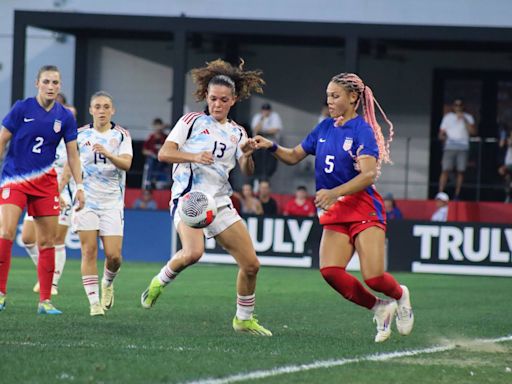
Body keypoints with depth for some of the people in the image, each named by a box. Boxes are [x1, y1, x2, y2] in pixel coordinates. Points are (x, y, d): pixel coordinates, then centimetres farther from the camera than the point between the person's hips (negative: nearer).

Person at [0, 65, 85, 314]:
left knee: (47, 242, 3)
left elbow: (72, 154, 8)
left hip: (45, 182, 3)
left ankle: (45, 301, 9)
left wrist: (79, 186, 1)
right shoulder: (22, 108, -6)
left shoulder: (65, 117, 2)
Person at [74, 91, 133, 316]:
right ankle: (94, 302, -5)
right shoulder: (80, 135, 5)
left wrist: (108, 154, -32)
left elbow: (126, 163, -13)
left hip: (112, 202, 0)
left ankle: (107, 283, 26)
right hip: (86, 200, 0)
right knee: (89, 252, -10)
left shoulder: (121, 135, 1)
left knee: (114, 255, -7)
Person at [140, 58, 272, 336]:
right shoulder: (192, 122, 3)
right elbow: (164, 154, -5)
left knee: (251, 264, 0)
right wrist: (194, 156, -20)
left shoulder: (236, 133, 14)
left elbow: (246, 172, 7)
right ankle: (160, 282, -4)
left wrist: (247, 155, -14)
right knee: (193, 253, -33)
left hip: (220, 203, 5)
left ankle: (244, 318, 20)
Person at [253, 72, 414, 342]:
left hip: (363, 208, -6)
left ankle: (399, 295, 23)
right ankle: (380, 309, 5)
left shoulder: (362, 130, -10)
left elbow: (368, 175, -22)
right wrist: (272, 147, 1)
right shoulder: (325, 128, 11)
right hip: (335, 212, 6)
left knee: (373, 277, -15)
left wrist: (334, 193, -33)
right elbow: (294, 156, 21)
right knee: (329, 270, -16)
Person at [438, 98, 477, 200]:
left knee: (461, 171, -3)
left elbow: (473, 131, -5)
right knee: (446, 170, -10)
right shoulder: (447, 117, 12)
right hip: (449, 147, 0)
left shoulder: (468, 118, 10)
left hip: (463, 148, 0)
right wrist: (443, 137, -9)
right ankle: (440, 194, -12)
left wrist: (464, 120, -10)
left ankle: (457, 195, 3)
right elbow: (441, 134, 13)